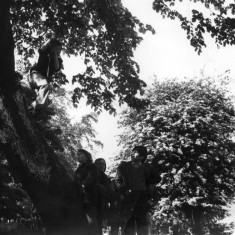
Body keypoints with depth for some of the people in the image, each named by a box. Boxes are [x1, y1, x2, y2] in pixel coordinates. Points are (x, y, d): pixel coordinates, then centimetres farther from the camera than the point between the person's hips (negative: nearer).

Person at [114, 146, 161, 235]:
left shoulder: (147, 167, 10)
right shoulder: (123, 166, 9)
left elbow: (157, 178, 18)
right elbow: (117, 180, 6)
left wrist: (145, 182, 6)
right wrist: (124, 190, -9)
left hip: (142, 198, 1)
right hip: (127, 199, 0)